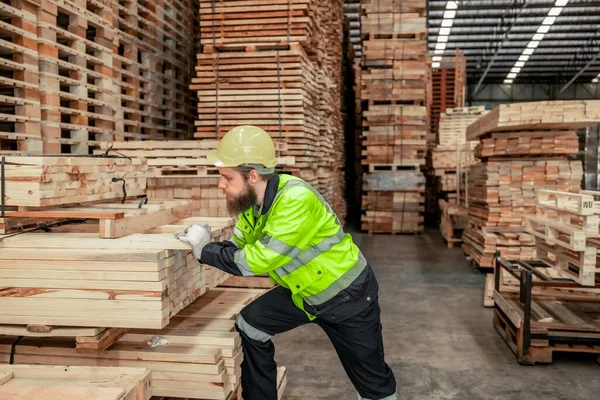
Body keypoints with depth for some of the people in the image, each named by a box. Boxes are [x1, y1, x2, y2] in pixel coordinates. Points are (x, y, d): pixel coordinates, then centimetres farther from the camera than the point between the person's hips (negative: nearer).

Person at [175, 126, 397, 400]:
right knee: (249, 326, 0)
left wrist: (204, 250, -24)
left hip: (347, 294, -7)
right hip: (300, 292, 7)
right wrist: (204, 243, -16)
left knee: (372, 377, 7)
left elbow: (257, 260, -33)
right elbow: (238, 248, 2)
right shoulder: (251, 200, -9)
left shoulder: (296, 200, -35)